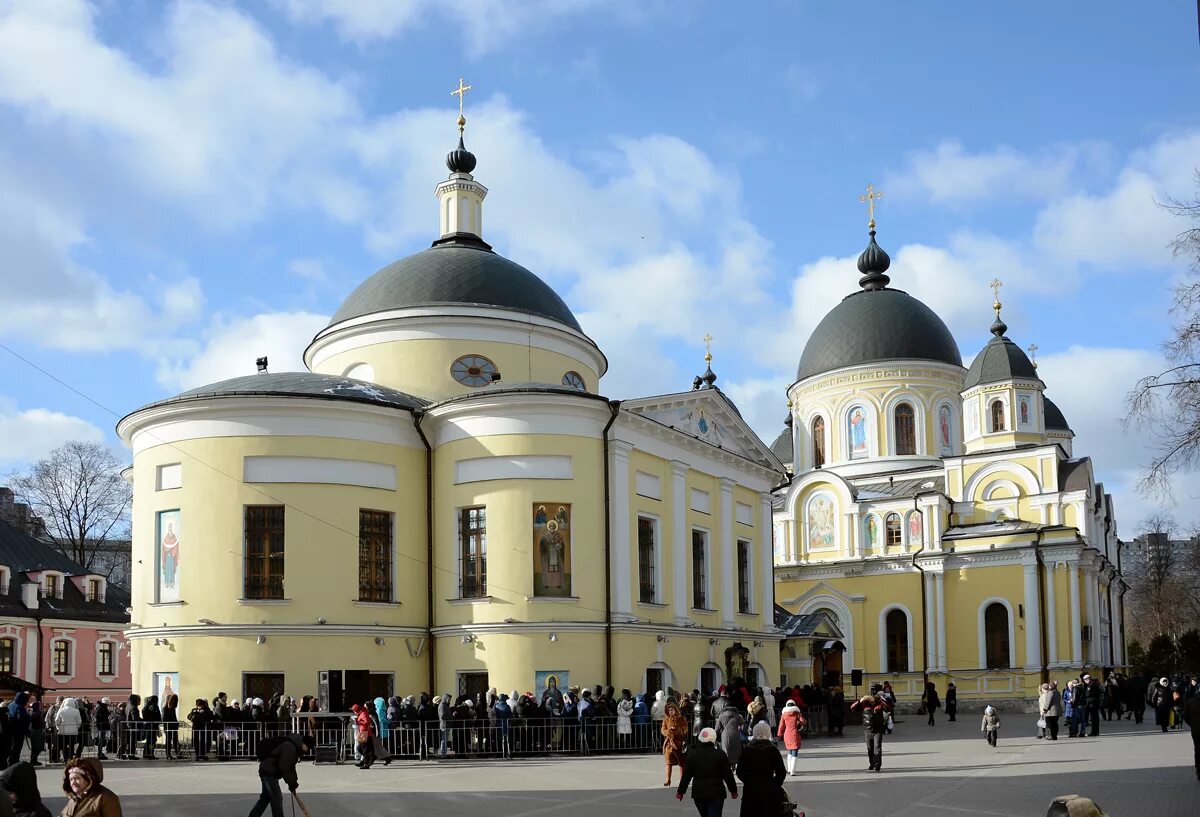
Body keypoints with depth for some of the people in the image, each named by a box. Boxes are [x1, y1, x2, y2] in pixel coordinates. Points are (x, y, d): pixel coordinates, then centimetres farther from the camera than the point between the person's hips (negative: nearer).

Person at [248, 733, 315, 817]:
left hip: (268, 772, 11)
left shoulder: (296, 747, 8)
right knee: (277, 798, -7)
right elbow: (283, 767, -28)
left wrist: (293, 782, 9)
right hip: (269, 773, -11)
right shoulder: (290, 747, -24)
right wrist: (291, 782, -18)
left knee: (265, 797, 18)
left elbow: (290, 766, 17)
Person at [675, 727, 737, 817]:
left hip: (698, 793, 3)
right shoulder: (720, 754, -7)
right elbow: (728, 775, -4)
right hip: (716, 793, -3)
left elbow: (686, 775, 1)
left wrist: (681, 791, 9)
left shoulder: (693, 755, 0)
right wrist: (733, 790, 8)